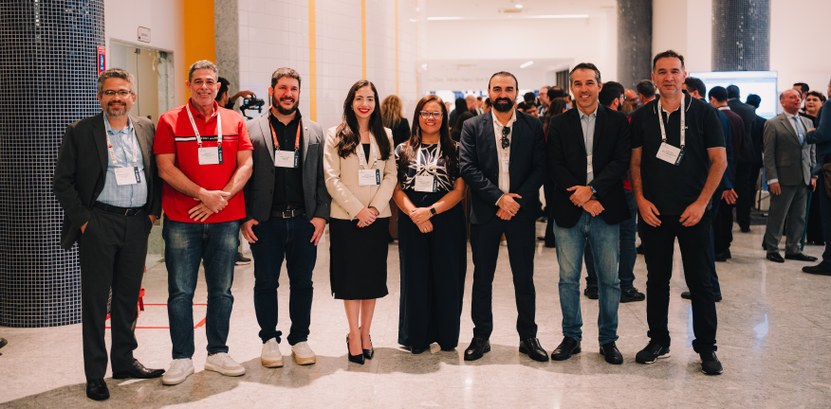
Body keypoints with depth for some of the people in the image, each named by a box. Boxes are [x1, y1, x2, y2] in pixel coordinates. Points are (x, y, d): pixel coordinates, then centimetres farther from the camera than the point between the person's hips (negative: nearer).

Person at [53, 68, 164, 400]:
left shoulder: (146, 129, 9)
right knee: (95, 300, 2)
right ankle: (95, 375, 11)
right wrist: (81, 219, -8)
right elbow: (62, 182, -1)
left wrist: (153, 211, 4)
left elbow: (156, 173, 14)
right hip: (99, 224, -3)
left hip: (137, 224, 3)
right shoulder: (80, 132, -1)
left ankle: (124, 361, 27)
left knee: (128, 296, 13)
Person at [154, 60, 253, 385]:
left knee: (221, 290, 9)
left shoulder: (234, 121, 9)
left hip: (226, 219, 2)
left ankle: (217, 353, 21)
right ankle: (182, 358, 13)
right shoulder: (169, 121, 3)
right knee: (181, 292, 2)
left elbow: (245, 165, 3)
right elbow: (166, 168, -5)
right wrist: (203, 194, -15)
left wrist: (223, 196, -12)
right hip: (181, 221, -2)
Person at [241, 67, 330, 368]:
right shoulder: (252, 130, 2)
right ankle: (270, 340, 21)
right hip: (266, 220, -2)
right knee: (265, 283, 7)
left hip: (304, 221, 2)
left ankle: (300, 338, 22)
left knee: (302, 283, 9)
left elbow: (321, 177, 7)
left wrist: (321, 215, -2)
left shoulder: (314, 132, 10)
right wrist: (245, 217, -6)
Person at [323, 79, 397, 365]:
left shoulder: (385, 135, 10)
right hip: (346, 217, -3)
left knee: (373, 275, 7)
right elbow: (332, 179, -6)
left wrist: (374, 207, -10)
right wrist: (357, 210, -14)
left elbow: (391, 175, 4)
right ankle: (354, 335, 9)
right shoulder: (336, 135, 2)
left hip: (378, 216, 3)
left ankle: (365, 331, 19)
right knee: (350, 276, 1)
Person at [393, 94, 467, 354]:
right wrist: (414, 214, -15)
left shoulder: (454, 151, 5)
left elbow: (459, 190, -3)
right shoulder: (403, 151, 9)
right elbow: (397, 190, 3)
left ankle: (446, 335, 16)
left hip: (447, 221, -1)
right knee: (414, 278, 5)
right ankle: (416, 337, 16)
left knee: (446, 278, 3)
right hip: (412, 223, 1)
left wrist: (431, 210, -16)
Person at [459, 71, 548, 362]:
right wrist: (498, 198, -15)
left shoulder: (533, 127, 4)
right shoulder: (472, 127, 3)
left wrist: (517, 200, -14)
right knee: (482, 277, 8)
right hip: (485, 212, 0)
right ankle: (481, 336, 20)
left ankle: (528, 337, 20)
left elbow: (540, 168, -2)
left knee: (524, 277, 7)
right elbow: (467, 167, -6)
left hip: (521, 211, 0)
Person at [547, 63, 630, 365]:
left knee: (609, 280, 6)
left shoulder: (618, 122, 6)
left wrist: (592, 189, -16)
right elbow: (555, 167, 0)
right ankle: (571, 337, 20)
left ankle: (608, 340, 19)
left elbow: (621, 162, -4)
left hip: (605, 211, 0)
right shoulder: (559, 124, 7)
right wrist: (581, 198, -12)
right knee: (568, 279, 6)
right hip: (568, 211, 1)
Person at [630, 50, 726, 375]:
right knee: (656, 279, 9)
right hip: (654, 212, 2)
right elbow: (635, 162, 8)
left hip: (693, 212, -2)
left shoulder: (703, 113, -1)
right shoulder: (642, 117, 5)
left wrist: (701, 203, -9)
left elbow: (719, 160, -2)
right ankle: (658, 341, 22)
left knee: (700, 281, 3)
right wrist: (641, 200, -5)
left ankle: (706, 348, 14)